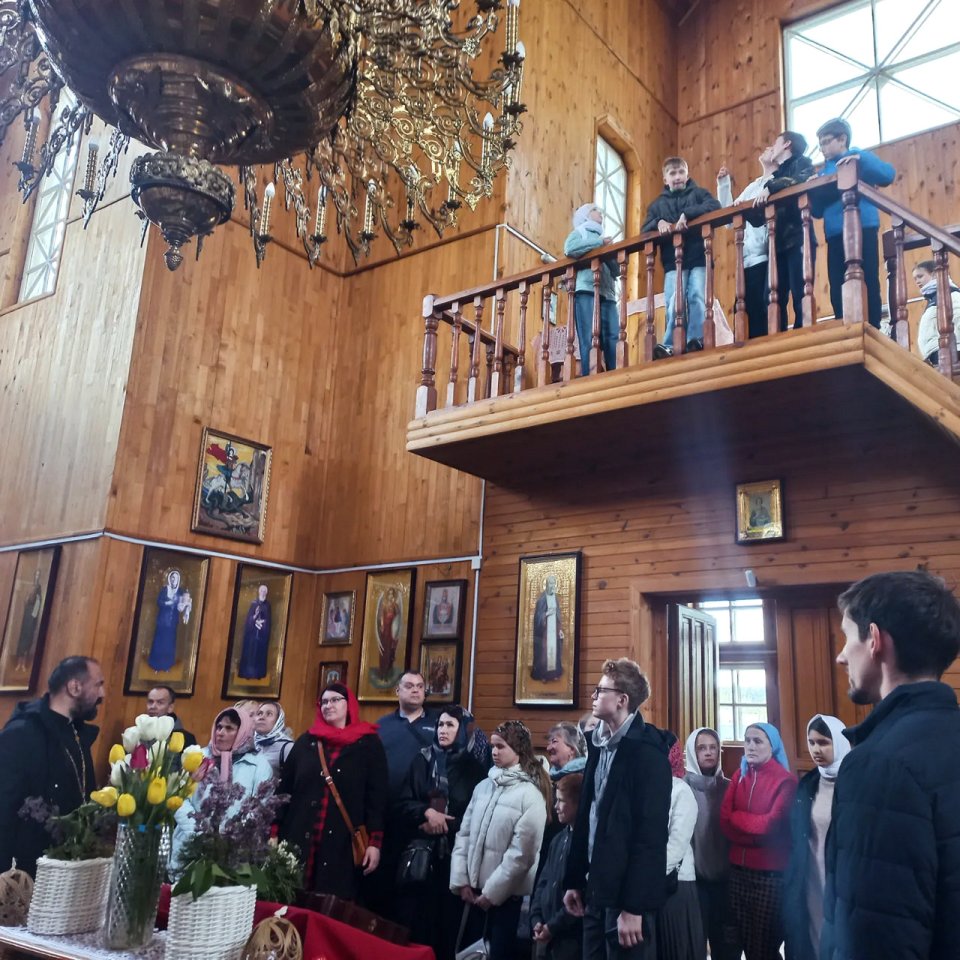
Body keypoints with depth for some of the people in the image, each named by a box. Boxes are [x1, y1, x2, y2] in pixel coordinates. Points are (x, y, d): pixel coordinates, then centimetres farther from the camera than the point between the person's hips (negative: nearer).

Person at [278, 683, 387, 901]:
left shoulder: (369, 744, 3)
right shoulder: (305, 742, 11)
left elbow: (377, 796, 0)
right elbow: (284, 789, 10)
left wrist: (375, 841, -5)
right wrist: (275, 832, 4)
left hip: (343, 844, -2)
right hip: (299, 841, 2)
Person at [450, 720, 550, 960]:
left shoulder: (530, 794, -11)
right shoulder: (483, 786, 6)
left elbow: (521, 852, -14)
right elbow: (464, 834, 7)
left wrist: (492, 892, -12)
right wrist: (460, 880, -1)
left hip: (507, 894, -5)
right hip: (474, 890, 5)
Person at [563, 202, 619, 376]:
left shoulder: (600, 236, 31)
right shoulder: (580, 231, 16)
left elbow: (616, 270, 20)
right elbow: (570, 248, -10)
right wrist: (600, 242, -3)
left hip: (607, 294, 6)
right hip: (587, 291, -6)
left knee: (612, 340, -6)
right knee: (589, 340, -14)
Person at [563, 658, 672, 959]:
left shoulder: (646, 751, -15)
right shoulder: (600, 745, 8)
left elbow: (651, 834, -19)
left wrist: (634, 906, -20)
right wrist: (574, 881, 11)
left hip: (625, 895, -7)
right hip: (597, 889, 7)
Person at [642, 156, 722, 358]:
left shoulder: (698, 193, 15)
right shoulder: (658, 204, 22)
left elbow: (714, 206, -5)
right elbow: (644, 230, 13)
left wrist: (687, 214, -17)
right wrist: (658, 222, -9)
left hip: (699, 258, -1)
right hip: (673, 261, 1)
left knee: (697, 297, -14)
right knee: (674, 303, -11)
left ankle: (695, 340, -16)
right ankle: (670, 345, -15)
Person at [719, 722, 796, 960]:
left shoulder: (786, 781, -7)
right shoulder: (739, 776, 8)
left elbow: (772, 824, -16)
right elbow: (724, 822, -1)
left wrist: (737, 817, -5)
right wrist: (758, 834, -14)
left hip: (770, 874, -5)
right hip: (739, 870, 5)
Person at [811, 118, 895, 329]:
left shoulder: (860, 156, 10)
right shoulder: (825, 170, 23)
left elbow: (888, 175, -7)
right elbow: (818, 210, 18)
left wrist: (861, 160, -18)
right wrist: (812, 191, 1)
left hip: (862, 228, -5)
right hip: (835, 234, 5)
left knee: (868, 284, -8)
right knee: (837, 290, 0)